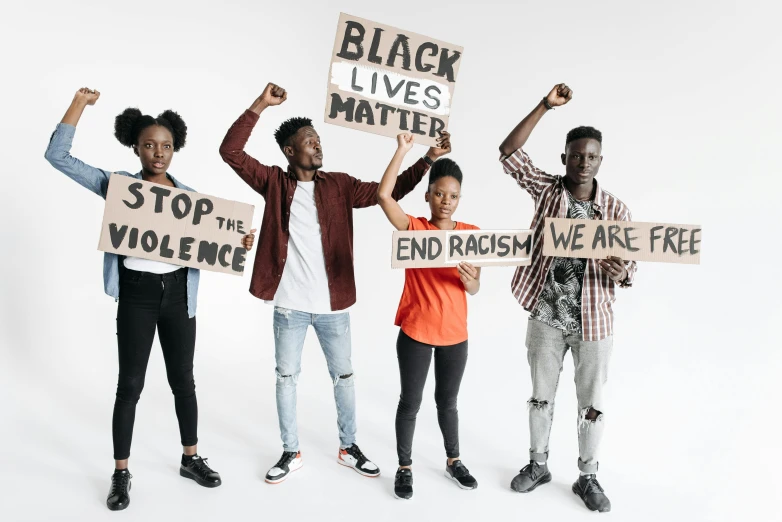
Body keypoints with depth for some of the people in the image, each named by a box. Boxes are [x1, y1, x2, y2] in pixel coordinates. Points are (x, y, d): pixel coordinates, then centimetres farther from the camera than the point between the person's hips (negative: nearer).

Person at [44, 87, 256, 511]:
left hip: (178, 292, 3)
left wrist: (236, 245, -12)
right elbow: (57, 156, -6)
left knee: (183, 380, 13)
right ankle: (121, 474, 21)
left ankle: (191, 459, 30)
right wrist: (80, 103, -8)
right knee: (130, 384, 5)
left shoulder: (189, 195, 6)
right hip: (136, 293, -2)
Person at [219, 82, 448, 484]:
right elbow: (231, 152, -9)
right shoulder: (274, 183, 0)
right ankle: (290, 452, 28)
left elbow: (387, 192, -1)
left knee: (343, 375, 12)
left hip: (332, 303, 2)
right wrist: (260, 106, -17)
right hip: (289, 304, -1)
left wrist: (426, 161, -11)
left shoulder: (339, 185, 3)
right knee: (286, 376, 10)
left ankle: (348, 448, 31)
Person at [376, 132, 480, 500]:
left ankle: (454, 462, 35)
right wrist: (403, 150, -20)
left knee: (447, 401, 17)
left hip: (454, 334, 2)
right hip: (415, 332, -2)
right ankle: (404, 468, 25)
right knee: (410, 402, 8)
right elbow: (383, 196, -21)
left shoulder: (472, 234, 1)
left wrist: (469, 279, -24)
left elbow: (474, 290, 0)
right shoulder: (413, 228, -6)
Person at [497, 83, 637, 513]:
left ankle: (587, 477, 30)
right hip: (546, 316, 0)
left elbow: (629, 264, -1)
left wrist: (621, 273, -26)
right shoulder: (547, 190, -3)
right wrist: (545, 106, -19)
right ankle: (537, 464, 34)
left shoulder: (615, 210, -4)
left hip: (592, 320, 0)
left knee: (592, 403, 10)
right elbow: (508, 152, -13)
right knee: (541, 395, 15)